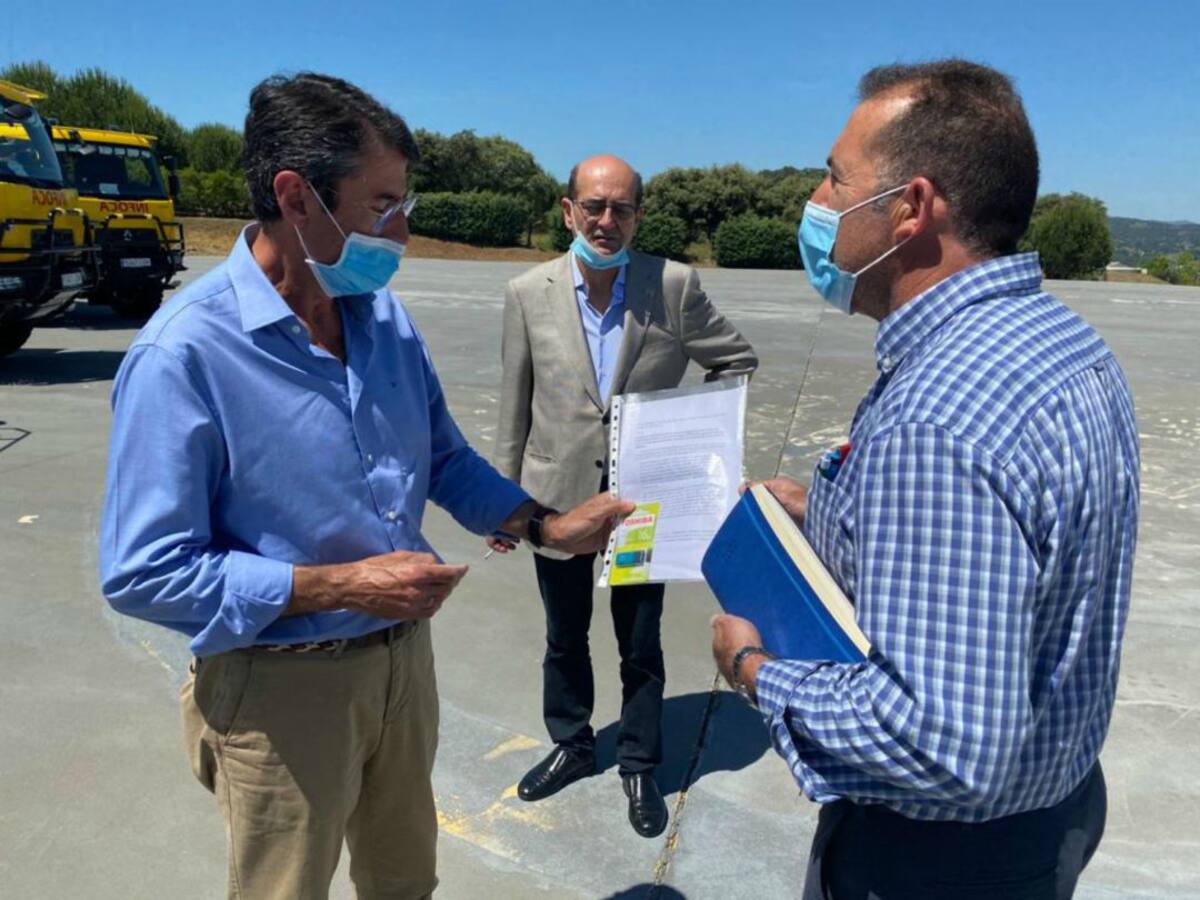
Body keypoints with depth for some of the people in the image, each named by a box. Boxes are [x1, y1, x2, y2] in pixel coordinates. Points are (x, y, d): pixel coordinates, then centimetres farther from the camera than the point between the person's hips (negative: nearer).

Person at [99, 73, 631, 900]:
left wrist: (547, 526, -3)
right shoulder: (184, 353, -21)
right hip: (282, 685, -5)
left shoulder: (387, 318, -1)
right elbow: (143, 573, -20)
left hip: (404, 656, 6)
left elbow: (445, 458, 10)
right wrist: (340, 585, -24)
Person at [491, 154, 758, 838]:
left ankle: (640, 767, 36)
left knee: (641, 646, 14)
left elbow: (738, 362, 3)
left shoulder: (675, 285, -10)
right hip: (557, 498, 1)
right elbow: (515, 406, 1)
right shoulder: (529, 294, -6)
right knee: (565, 638, 20)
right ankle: (571, 745, 44)